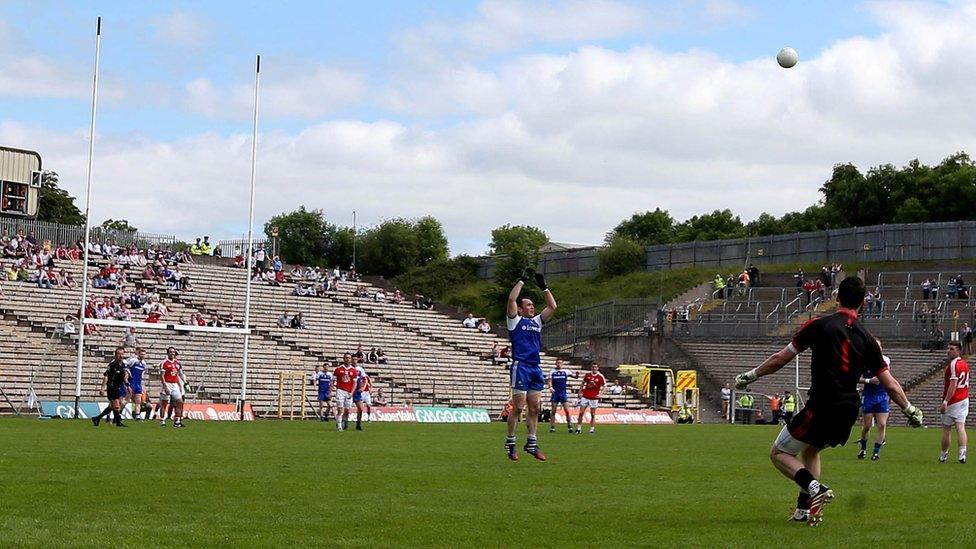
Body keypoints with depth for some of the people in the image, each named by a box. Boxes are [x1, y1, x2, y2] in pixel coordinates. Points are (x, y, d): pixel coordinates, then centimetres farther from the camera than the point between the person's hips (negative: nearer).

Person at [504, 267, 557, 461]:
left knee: (535, 407, 4)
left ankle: (531, 443, 8)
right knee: (518, 407, -7)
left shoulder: (536, 321, 20)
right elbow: (511, 298, -9)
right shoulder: (515, 320, 4)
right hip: (521, 367, -6)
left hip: (536, 368, 6)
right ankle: (510, 443, 1)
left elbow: (552, 307, 21)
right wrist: (522, 280, -3)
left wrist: (544, 286, 16)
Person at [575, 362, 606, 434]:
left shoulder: (600, 376, -5)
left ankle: (592, 429, 9)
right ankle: (578, 428, 7)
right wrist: (580, 392, 9)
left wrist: (600, 392, -11)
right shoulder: (587, 374, 3)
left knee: (593, 414, 2)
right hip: (585, 396, 2)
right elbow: (583, 384, 14)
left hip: (594, 398, -2)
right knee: (581, 413, 1)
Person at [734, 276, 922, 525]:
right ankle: (804, 509, 24)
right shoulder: (867, 339, 5)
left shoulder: (819, 325, -6)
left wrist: (751, 375, 12)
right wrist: (911, 411, 22)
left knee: (779, 454, 9)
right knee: (811, 450, 30)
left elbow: (780, 359, -2)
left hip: (820, 409, -6)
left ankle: (815, 488, -15)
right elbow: (891, 385, 7)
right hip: (849, 412, 6)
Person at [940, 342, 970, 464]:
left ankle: (943, 456, 15)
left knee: (946, 429, 5)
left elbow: (953, 385, -23)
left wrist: (945, 402, -25)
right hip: (964, 399, 8)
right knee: (960, 427, -2)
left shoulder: (954, 364, -16)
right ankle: (962, 454, -17)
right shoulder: (964, 363, 12)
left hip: (953, 402, -8)